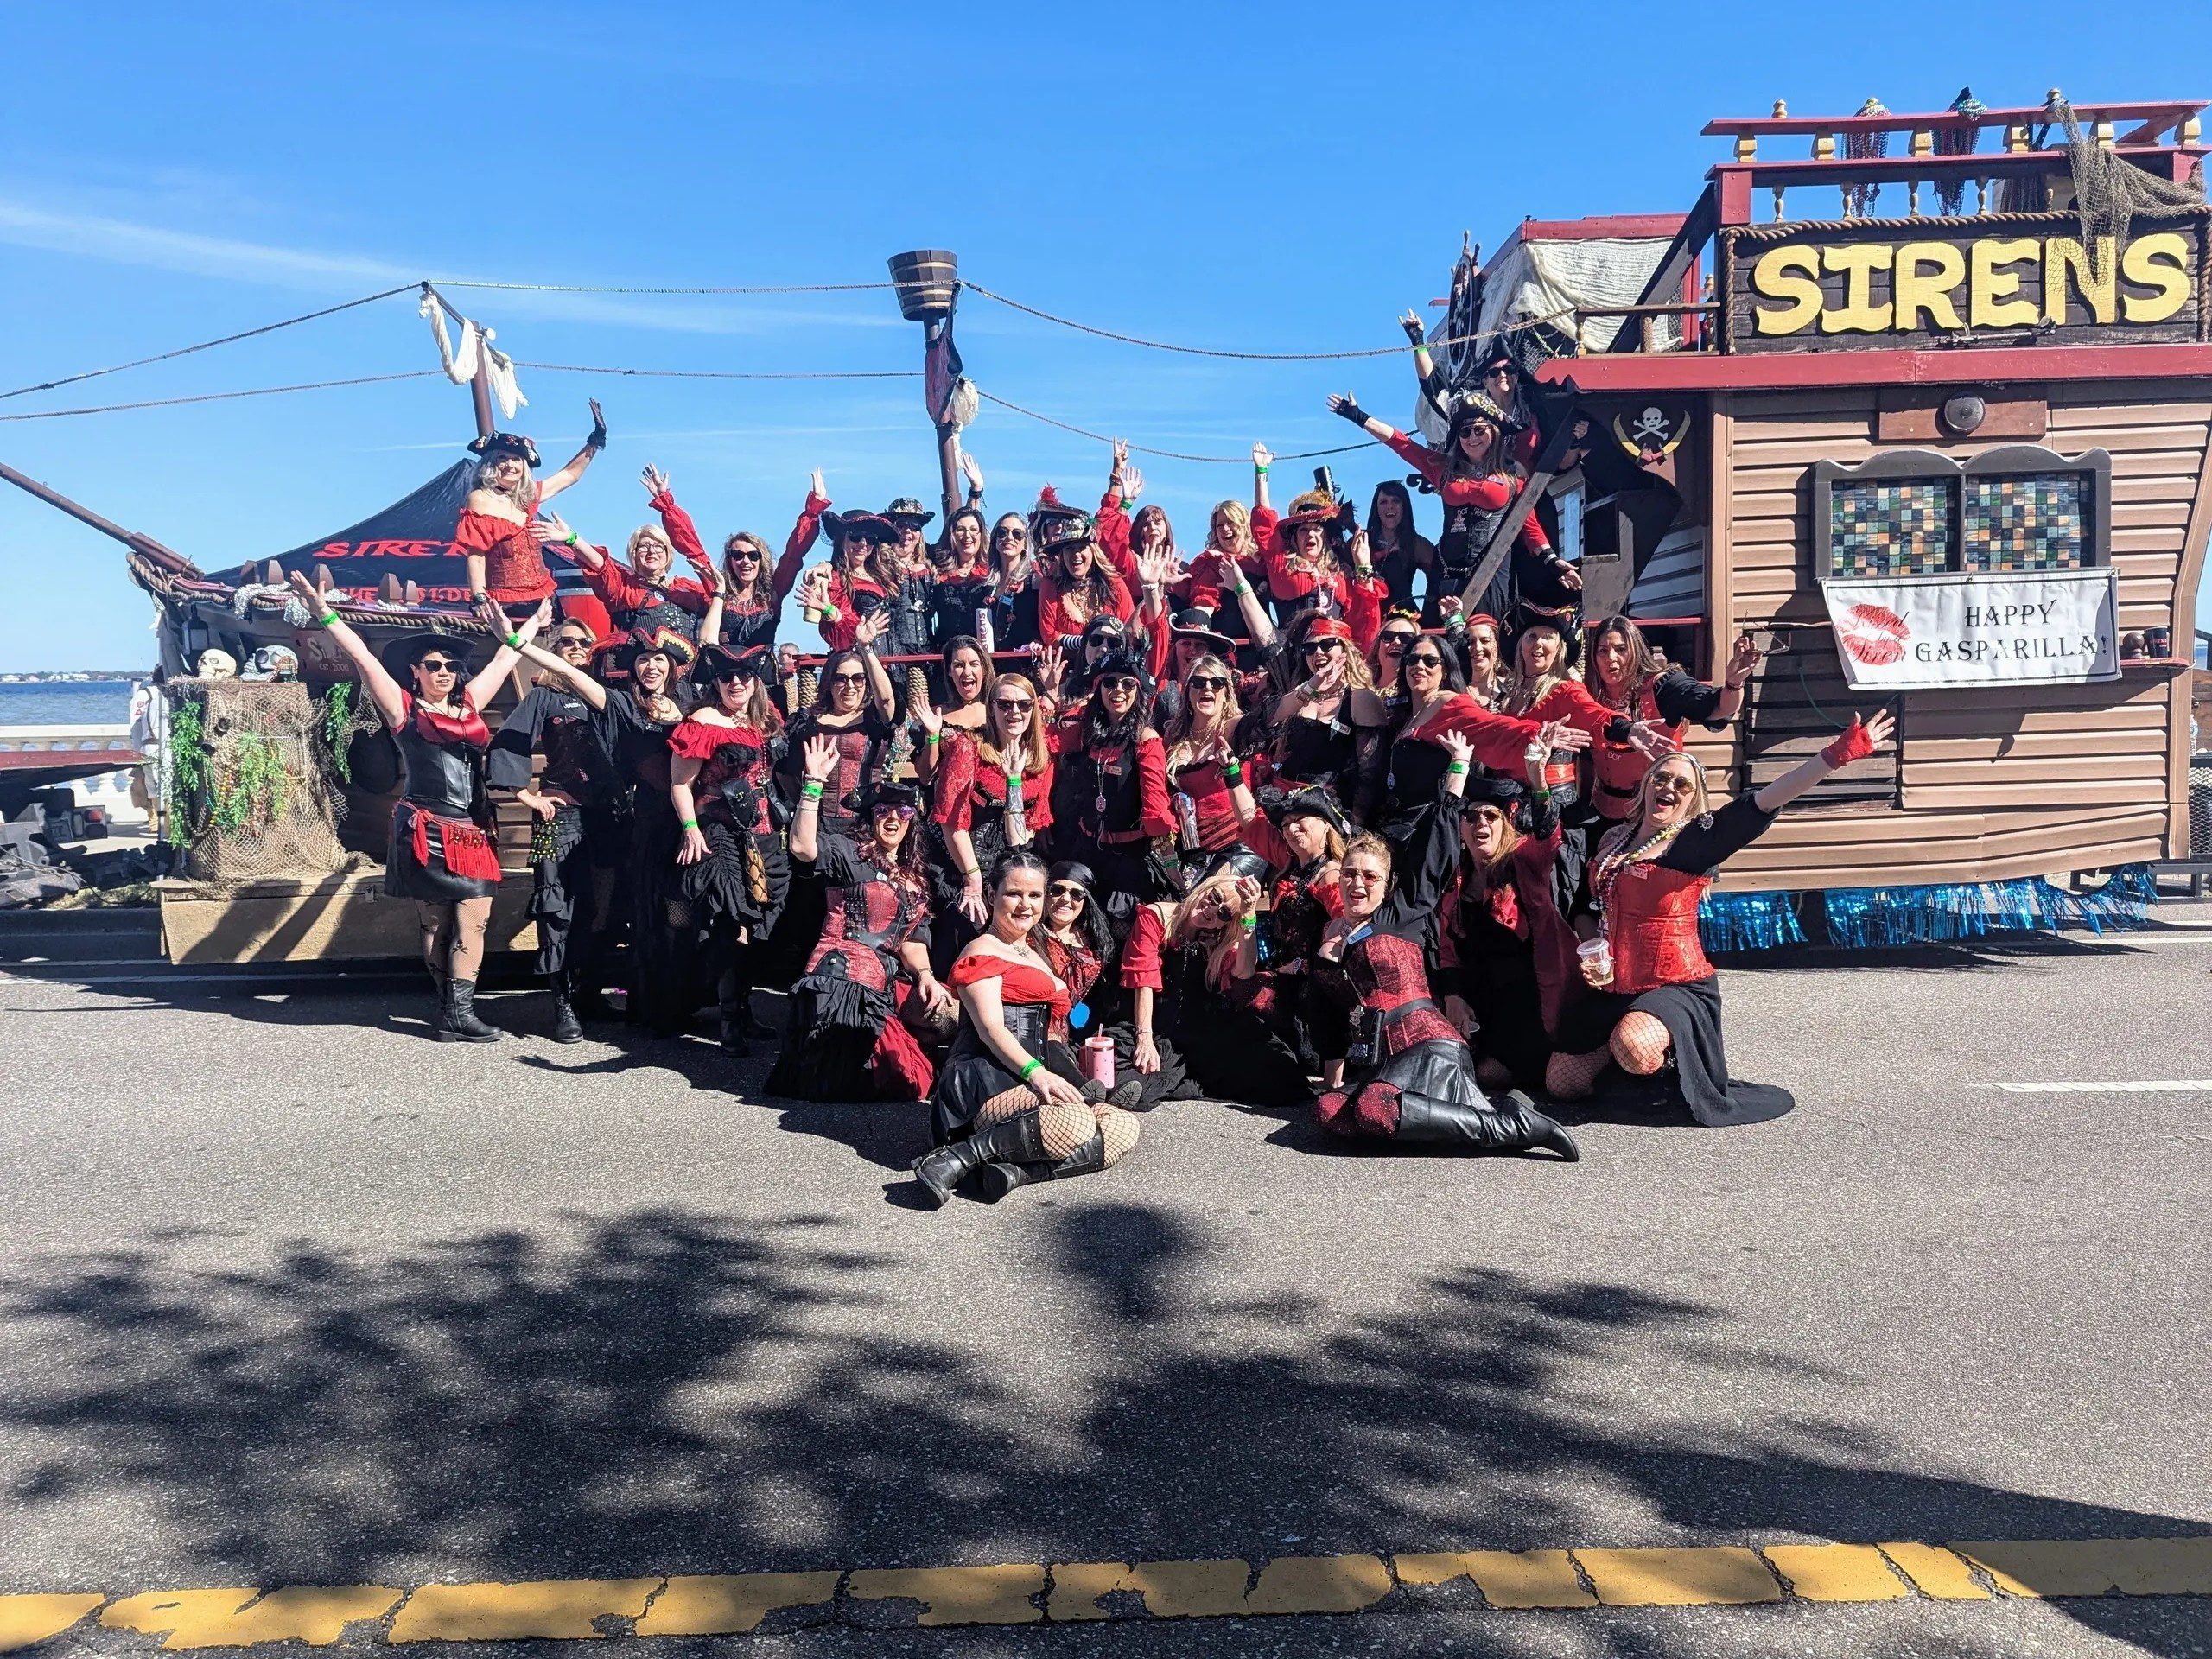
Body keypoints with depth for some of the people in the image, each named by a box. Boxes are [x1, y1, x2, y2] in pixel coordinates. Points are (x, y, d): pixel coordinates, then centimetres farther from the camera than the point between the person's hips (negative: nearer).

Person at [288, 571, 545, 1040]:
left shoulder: (469, 703, 15)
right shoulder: (404, 708, 3)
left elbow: (504, 660, 26)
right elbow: (364, 659, -2)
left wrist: (529, 626, 36)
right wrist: (325, 614, -6)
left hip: (473, 830, 4)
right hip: (425, 830, -4)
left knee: (474, 920, -5)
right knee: (435, 923, 0)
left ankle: (458, 1012, -1)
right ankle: (454, 1011, 3)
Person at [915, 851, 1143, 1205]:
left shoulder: (1034, 953, 29)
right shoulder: (983, 951, 3)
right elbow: (990, 1028, -12)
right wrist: (1034, 1072, -28)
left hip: (1033, 1080, 9)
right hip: (988, 1078, -9)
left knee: (1125, 1128, -15)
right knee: (1075, 1125, -36)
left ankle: (1015, 1167, -28)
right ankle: (956, 1159, -28)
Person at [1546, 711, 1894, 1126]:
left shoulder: (1698, 839, -9)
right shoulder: (1613, 839, 8)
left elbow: (1767, 800, -22)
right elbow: (1589, 908, 18)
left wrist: (1838, 753, -31)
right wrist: (1589, 949, -3)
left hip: (1677, 987, -6)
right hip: (1611, 989, 6)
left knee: (1635, 1051, -36)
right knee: (1561, 1084, 4)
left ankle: (1670, 1047, -2)